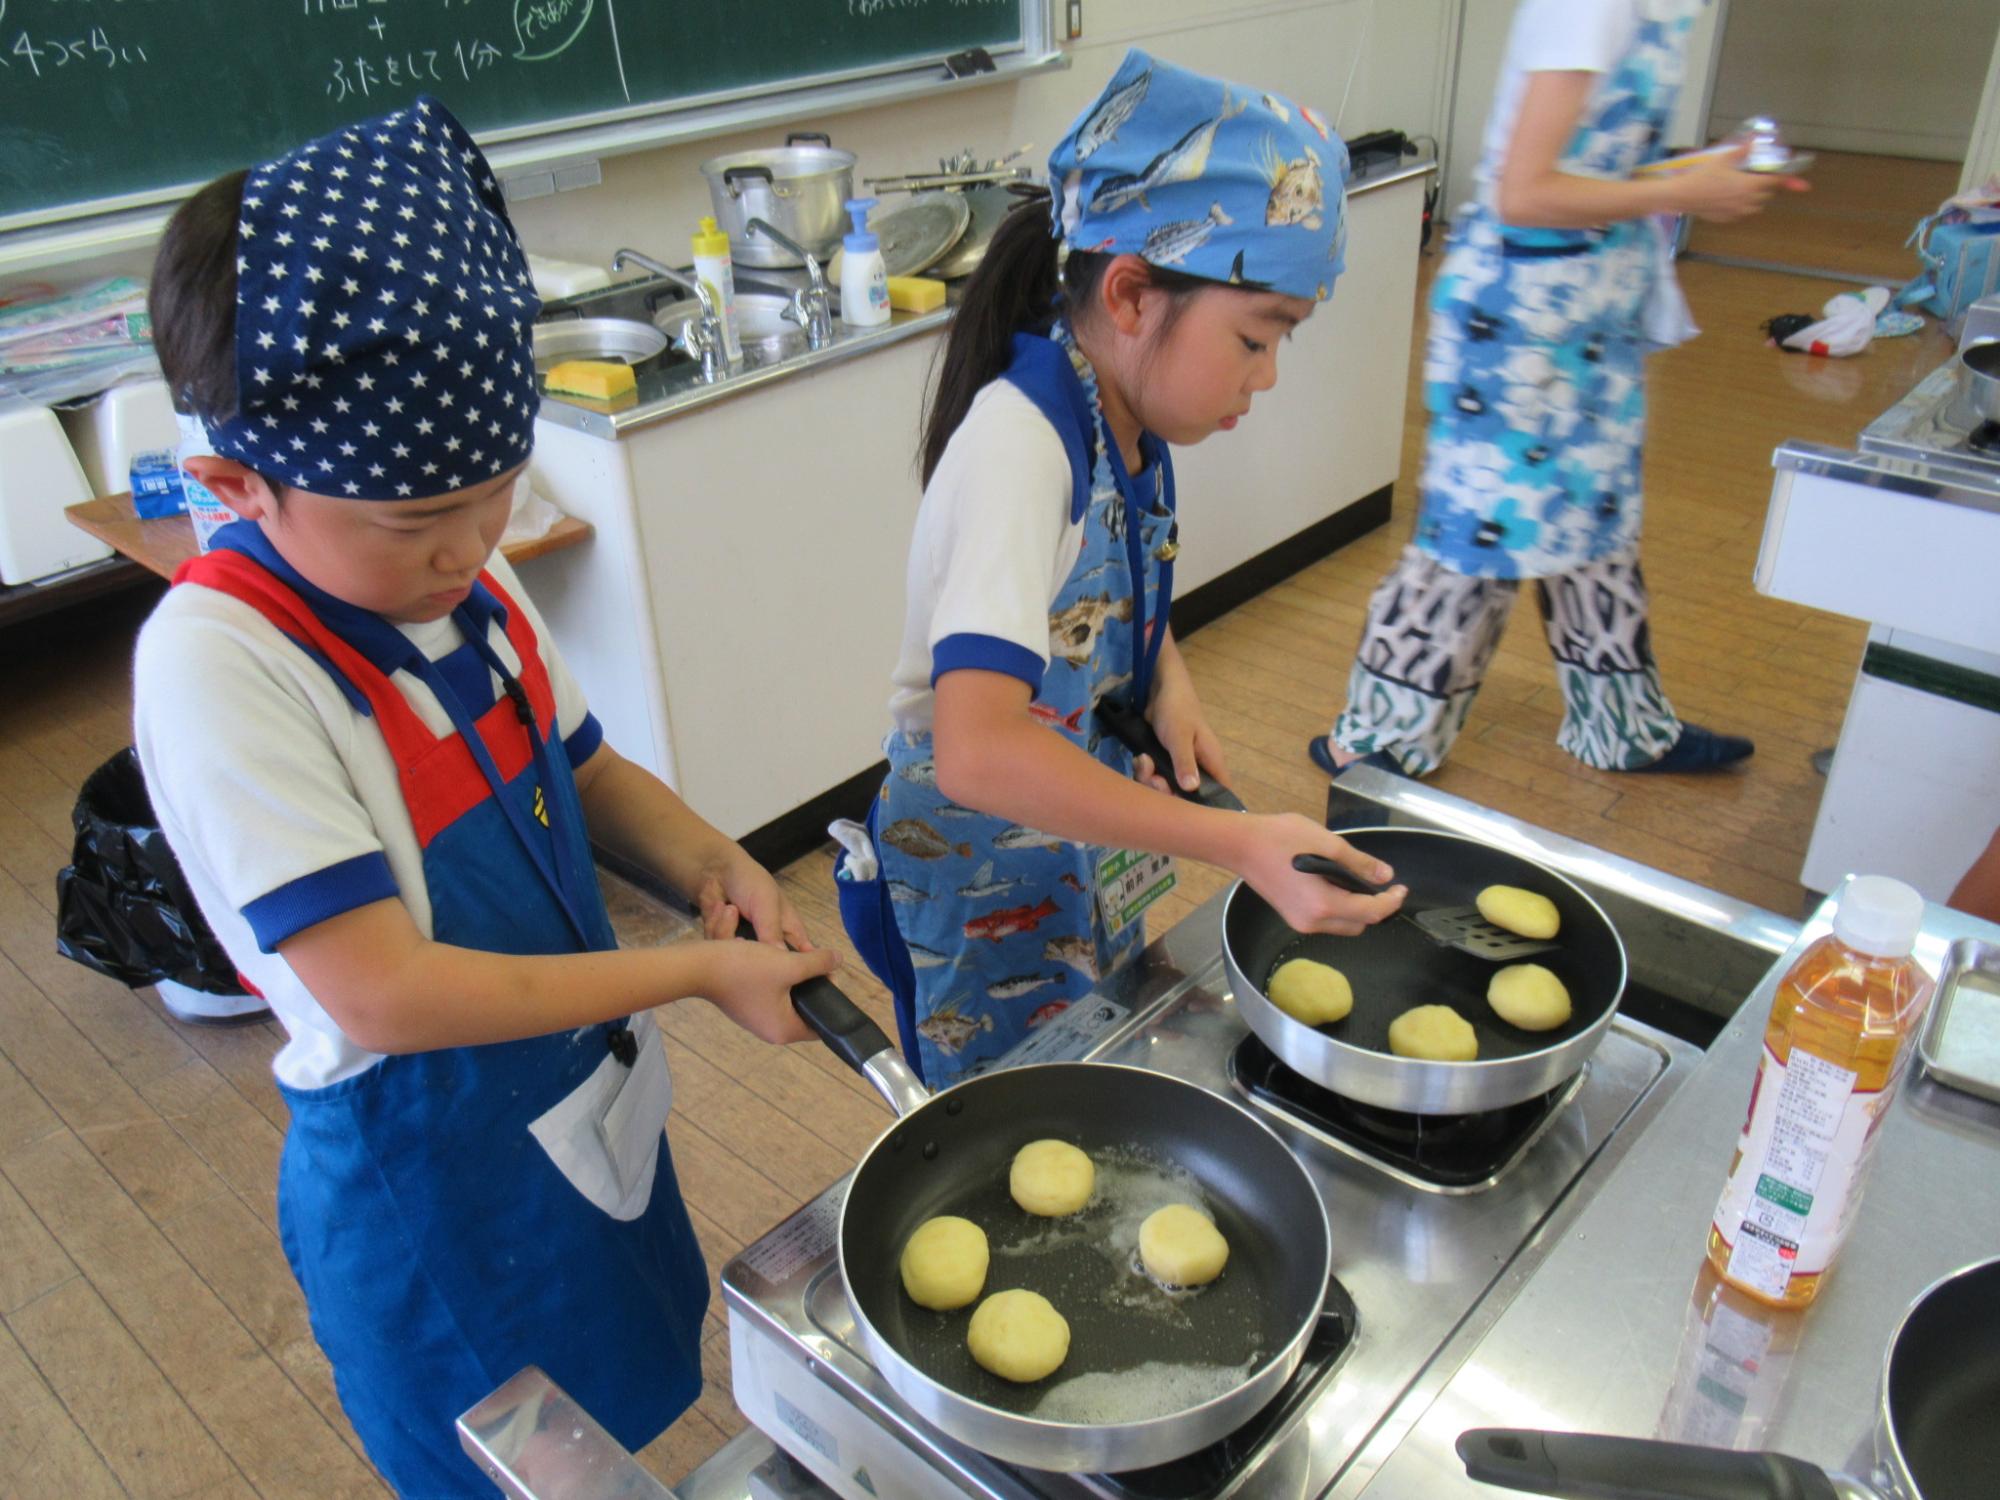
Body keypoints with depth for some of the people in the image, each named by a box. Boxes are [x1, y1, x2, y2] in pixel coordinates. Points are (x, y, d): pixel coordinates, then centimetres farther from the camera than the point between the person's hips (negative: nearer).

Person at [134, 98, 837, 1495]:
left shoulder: (463, 578, -7)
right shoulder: (217, 661, -27)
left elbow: (581, 767, 8)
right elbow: (383, 994, -30)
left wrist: (705, 858, -12)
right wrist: (701, 971, -24)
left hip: (598, 1104, 7)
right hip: (435, 1183, -6)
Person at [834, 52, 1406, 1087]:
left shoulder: (1129, 423, -5)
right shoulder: (1018, 440, -30)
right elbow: (977, 750, -42)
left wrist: (1168, 679, -4)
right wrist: (1240, 842, -43)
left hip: (1091, 845, 8)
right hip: (985, 881, -7)